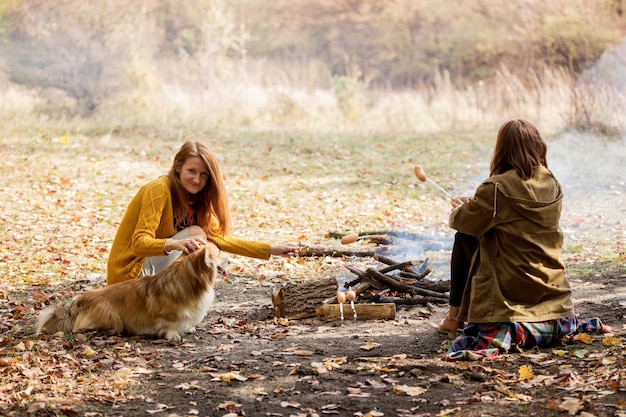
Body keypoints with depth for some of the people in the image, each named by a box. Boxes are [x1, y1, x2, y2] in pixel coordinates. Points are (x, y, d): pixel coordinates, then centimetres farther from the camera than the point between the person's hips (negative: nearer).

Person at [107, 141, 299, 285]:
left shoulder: (195, 201, 9)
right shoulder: (159, 189, -17)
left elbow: (221, 238, 9)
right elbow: (139, 243, -25)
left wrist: (271, 250, 2)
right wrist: (174, 244, -44)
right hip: (130, 273, -9)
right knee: (195, 233, -17)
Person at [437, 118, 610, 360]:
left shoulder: (497, 188, -17)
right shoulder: (552, 185, 3)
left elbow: (463, 222, -7)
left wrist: (458, 209, 17)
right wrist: (473, 203, 19)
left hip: (510, 288, -7)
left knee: (464, 239, 13)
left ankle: (455, 317, 17)